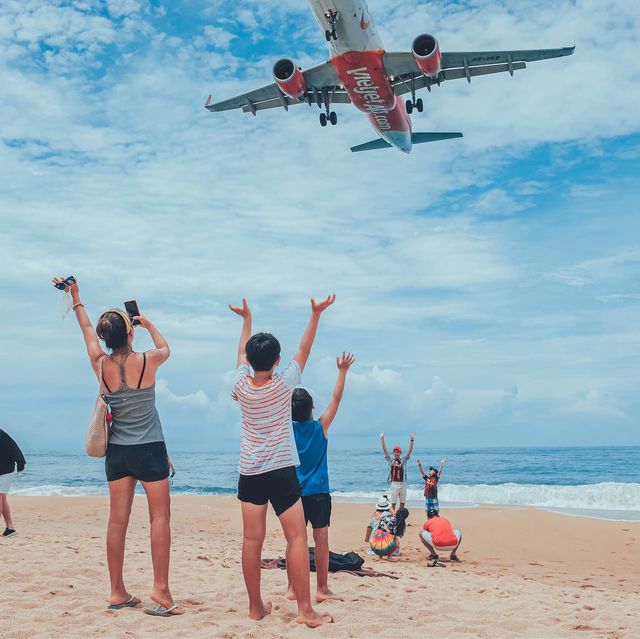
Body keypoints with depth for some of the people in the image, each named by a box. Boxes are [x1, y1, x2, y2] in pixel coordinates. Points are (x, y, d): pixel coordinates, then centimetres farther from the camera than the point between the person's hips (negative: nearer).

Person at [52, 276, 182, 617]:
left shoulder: (101, 365, -2)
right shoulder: (147, 361, -11)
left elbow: (87, 329, 16)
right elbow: (165, 348, 14)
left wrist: (76, 299, 31)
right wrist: (149, 324, 29)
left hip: (117, 451, 4)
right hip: (150, 450, -4)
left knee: (118, 520, 7)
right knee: (160, 516, 0)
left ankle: (117, 592, 12)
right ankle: (161, 589, -6)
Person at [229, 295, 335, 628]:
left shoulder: (242, 386, 0)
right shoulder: (283, 384, -7)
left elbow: (242, 352, 18)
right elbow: (304, 350, 4)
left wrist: (246, 319, 30)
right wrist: (316, 315, 9)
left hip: (249, 472, 4)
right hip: (281, 470, -4)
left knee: (252, 540, 5)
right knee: (297, 537, -3)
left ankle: (256, 606, 13)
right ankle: (305, 610, -5)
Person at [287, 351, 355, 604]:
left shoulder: (287, 429, 0)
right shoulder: (321, 427, -4)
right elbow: (336, 398, 2)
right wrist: (342, 372, 7)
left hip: (294, 492, 3)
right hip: (319, 492, -2)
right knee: (321, 540, 1)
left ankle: (292, 588, 9)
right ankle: (322, 589, 3)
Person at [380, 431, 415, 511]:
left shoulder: (404, 460, 7)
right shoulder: (390, 460, 6)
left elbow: (410, 450, 0)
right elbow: (385, 450, 1)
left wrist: (412, 439, -10)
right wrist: (382, 439, -6)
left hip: (403, 483, 2)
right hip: (393, 483, -2)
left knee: (402, 503, 8)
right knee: (393, 503, 0)